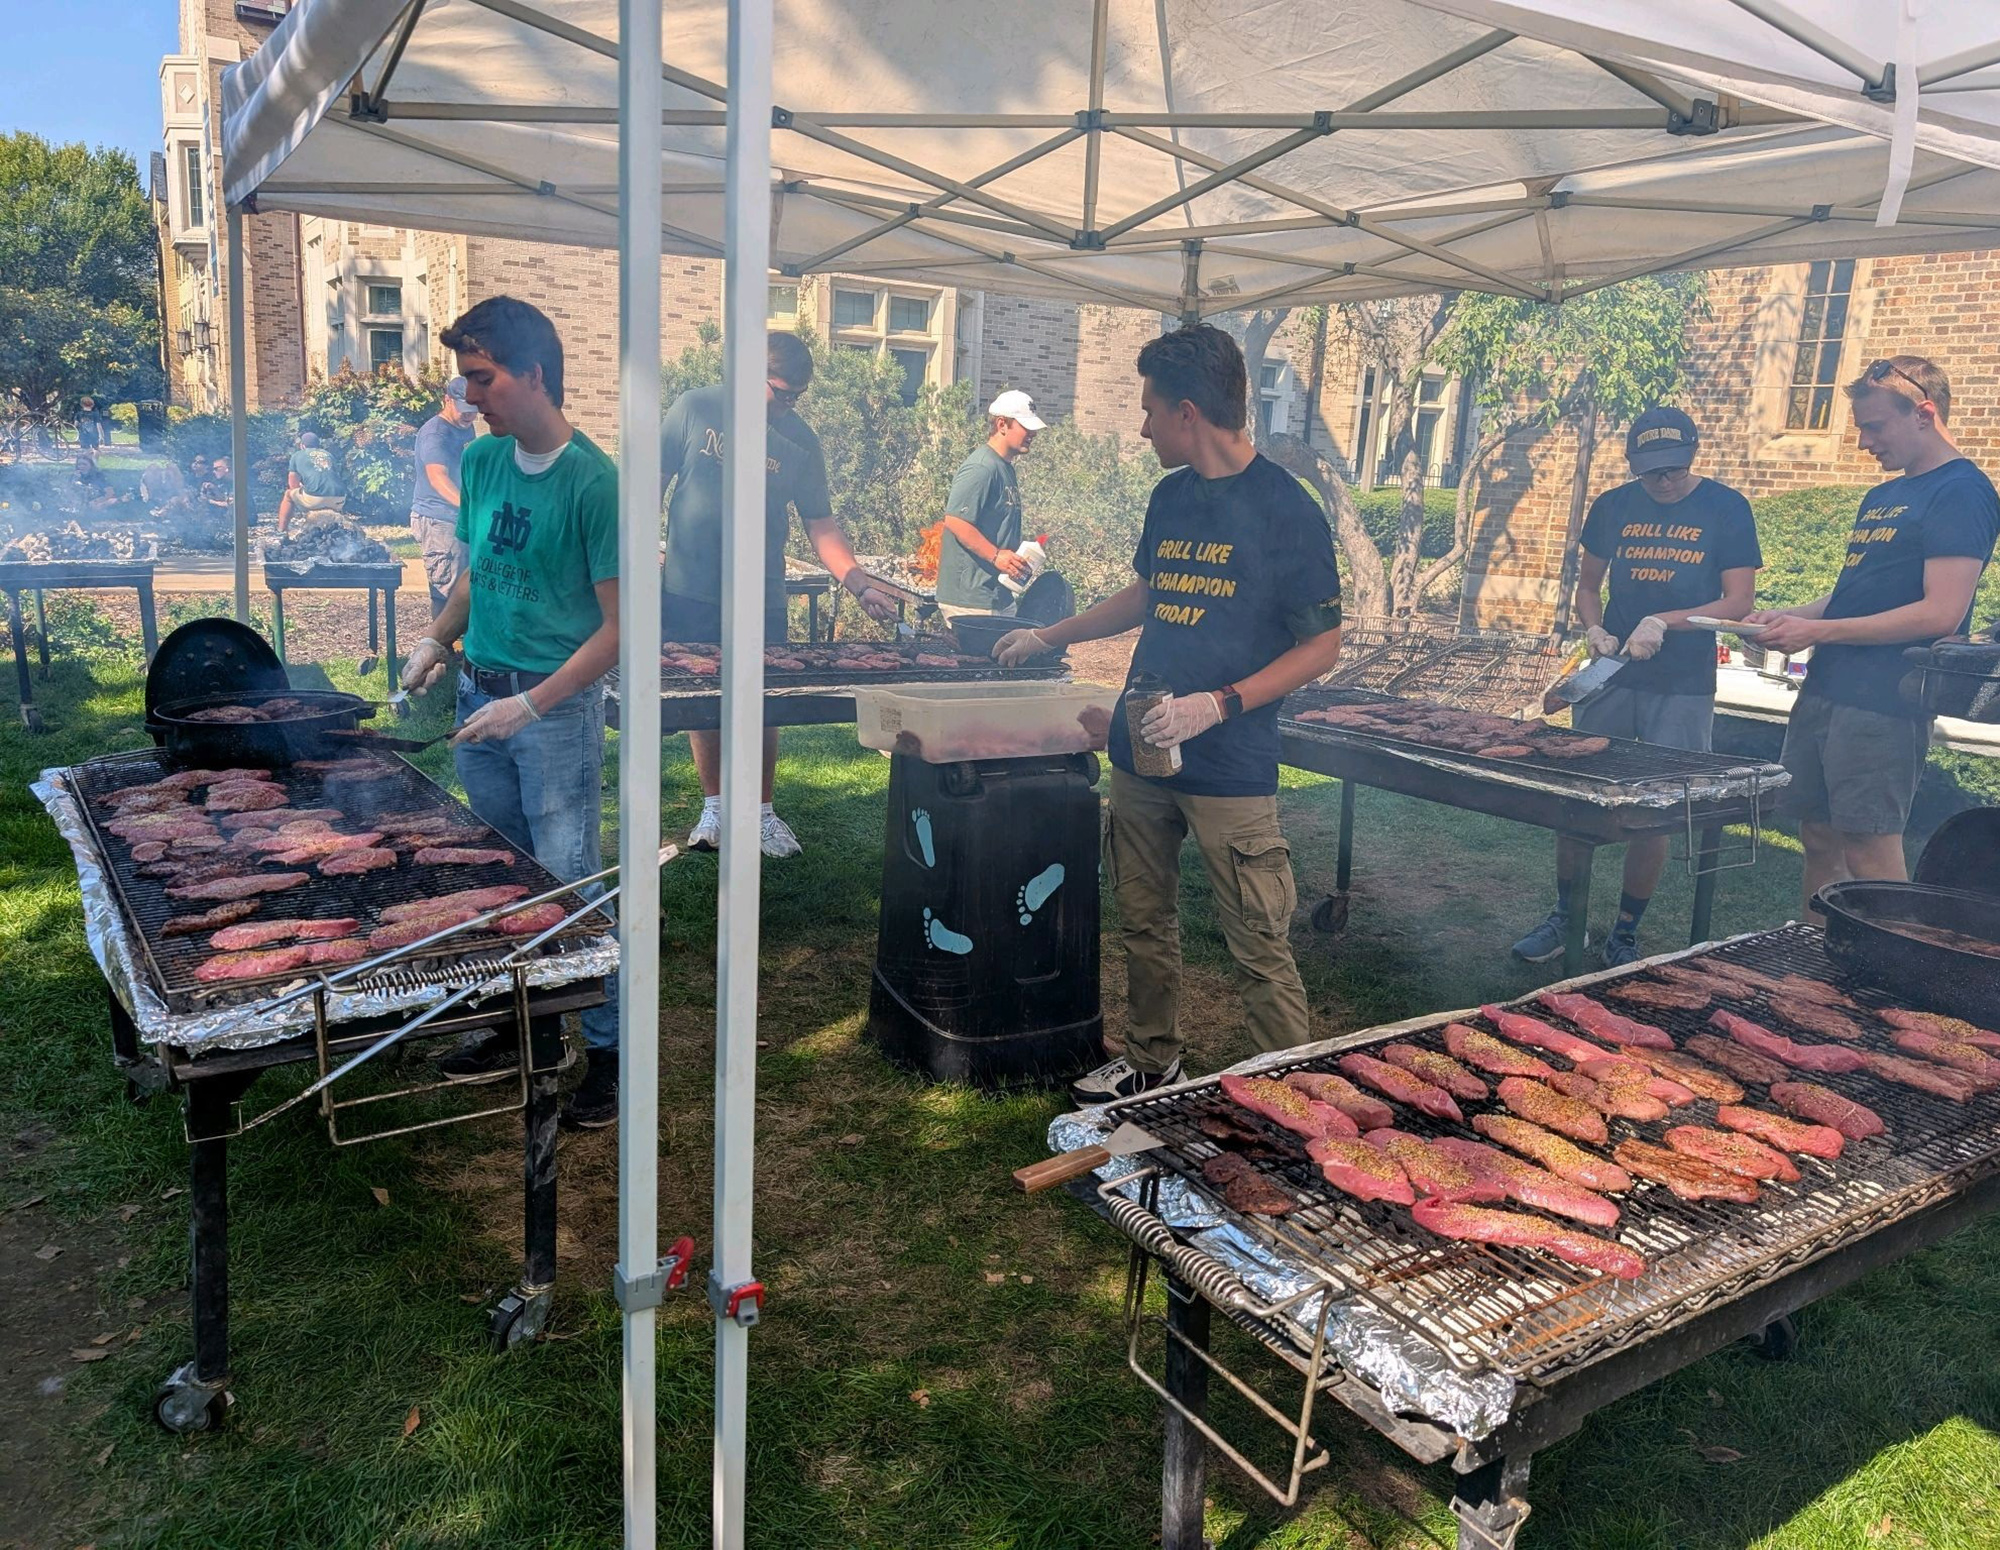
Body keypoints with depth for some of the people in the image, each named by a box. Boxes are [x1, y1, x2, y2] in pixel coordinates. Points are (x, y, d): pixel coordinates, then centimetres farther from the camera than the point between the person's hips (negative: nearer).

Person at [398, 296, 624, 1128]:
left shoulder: (592, 480, -15)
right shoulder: (481, 460, 6)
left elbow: (616, 627, -14)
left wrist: (529, 705, -19)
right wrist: (436, 638, 3)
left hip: (557, 705, -7)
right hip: (480, 691, 7)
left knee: (569, 882, -1)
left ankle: (607, 1052, 12)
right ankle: (516, 1027, 30)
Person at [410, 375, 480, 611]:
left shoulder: (467, 428, 12)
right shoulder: (434, 433, -18)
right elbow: (438, 476, -35)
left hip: (461, 519, 10)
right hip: (437, 520, -9)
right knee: (447, 589, -11)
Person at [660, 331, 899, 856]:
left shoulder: (800, 440, 2)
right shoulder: (695, 409, -2)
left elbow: (820, 526, 4)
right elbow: (653, 483, 3)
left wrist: (861, 585, -8)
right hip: (689, 594, 0)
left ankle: (762, 811, 19)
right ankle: (715, 806, 24)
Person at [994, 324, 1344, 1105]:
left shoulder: (1285, 509, -11)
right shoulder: (1170, 497, 10)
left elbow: (1321, 646, -10)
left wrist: (1218, 705, -20)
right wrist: (1048, 636, 27)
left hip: (1228, 769, -7)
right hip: (1140, 752, 7)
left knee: (1258, 946, -2)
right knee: (1144, 923, 16)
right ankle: (1150, 1063, 33)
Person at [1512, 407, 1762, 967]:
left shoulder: (1726, 509, -2)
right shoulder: (1612, 507, 5)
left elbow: (1740, 601, -5)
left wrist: (1664, 622, -19)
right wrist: (1595, 630, -4)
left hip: (1682, 689, -2)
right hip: (1611, 676, 3)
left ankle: (1625, 934, 15)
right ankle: (1564, 917, 18)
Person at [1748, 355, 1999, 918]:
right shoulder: (1883, 497, 20)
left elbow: (1941, 613, -18)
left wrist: (1818, 631, -15)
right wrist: (1788, 617, 8)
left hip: (1882, 705, -9)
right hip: (1824, 692, 9)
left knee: (1870, 852, -6)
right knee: (1820, 839, 12)